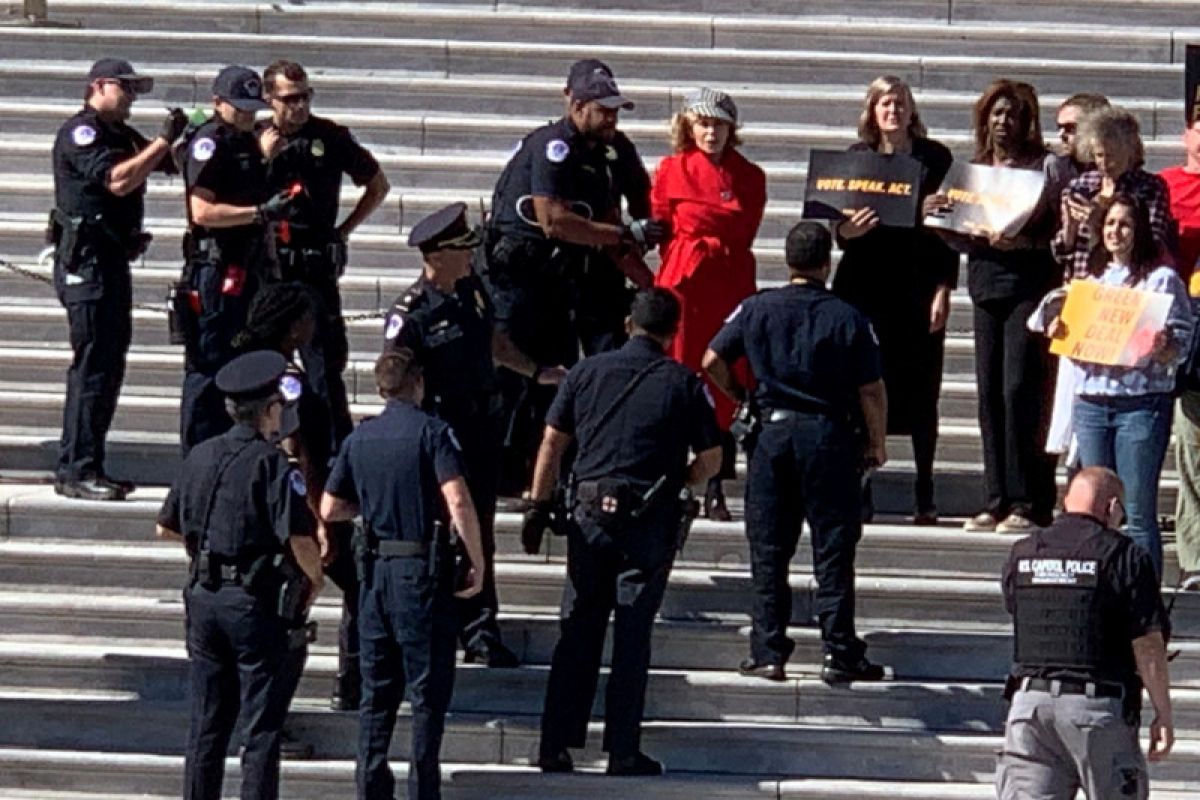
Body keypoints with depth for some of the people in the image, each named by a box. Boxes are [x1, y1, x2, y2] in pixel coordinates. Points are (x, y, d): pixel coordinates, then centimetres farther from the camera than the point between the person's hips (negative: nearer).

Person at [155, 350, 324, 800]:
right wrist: (314, 578, -3)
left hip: (204, 597, 6)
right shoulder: (272, 464, -14)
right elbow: (300, 540, -21)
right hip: (258, 605, -6)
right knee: (261, 729, 0)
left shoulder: (200, 457, 7)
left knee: (206, 725, 13)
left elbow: (166, 528, 16)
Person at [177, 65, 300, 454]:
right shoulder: (207, 144, -10)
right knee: (208, 369, -6)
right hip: (214, 271, -9)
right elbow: (202, 211, -20)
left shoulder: (248, 142, 17)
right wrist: (262, 212, -23)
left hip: (247, 271, 9)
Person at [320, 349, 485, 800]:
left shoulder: (359, 439, 8)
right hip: (423, 570, -5)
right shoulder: (432, 432, -8)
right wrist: (477, 563, -12)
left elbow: (329, 510, 10)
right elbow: (458, 501, -19)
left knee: (377, 691, 12)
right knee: (428, 689, 2)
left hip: (376, 571, 5)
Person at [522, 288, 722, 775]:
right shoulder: (682, 383, 0)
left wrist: (539, 506, 11)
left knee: (578, 632, 8)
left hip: (591, 514, 2)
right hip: (651, 519, -2)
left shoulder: (587, 372, 5)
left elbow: (552, 444, 5)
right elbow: (711, 460, 3)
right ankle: (622, 751, 3)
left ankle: (556, 746, 8)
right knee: (633, 635, 3)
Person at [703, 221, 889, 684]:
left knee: (768, 551, 8)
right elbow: (871, 390, -6)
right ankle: (839, 654, 2)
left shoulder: (756, 309, 0)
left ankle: (768, 654, 7)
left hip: (773, 433, 2)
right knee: (833, 550, 3)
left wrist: (739, 397, 18)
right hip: (829, 437, -2)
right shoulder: (847, 318, -6)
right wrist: (877, 443, 6)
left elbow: (713, 360, 1)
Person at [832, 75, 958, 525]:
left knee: (920, 392, 1)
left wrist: (943, 290, -3)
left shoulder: (934, 158, 5)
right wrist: (846, 230, -17)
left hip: (919, 286, -1)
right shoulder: (857, 156, 8)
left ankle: (925, 497, 7)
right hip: (865, 285, 1)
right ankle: (859, 495, 2)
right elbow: (840, 224, 7)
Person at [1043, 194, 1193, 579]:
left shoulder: (1162, 279, -1)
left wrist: (1162, 348, -25)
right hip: (1090, 400, 5)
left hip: (1141, 404, -5)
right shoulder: (1091, 278, 16)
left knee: (1139, 512, -6)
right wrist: (1058, 333, 1)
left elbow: (1178, 350, -4)